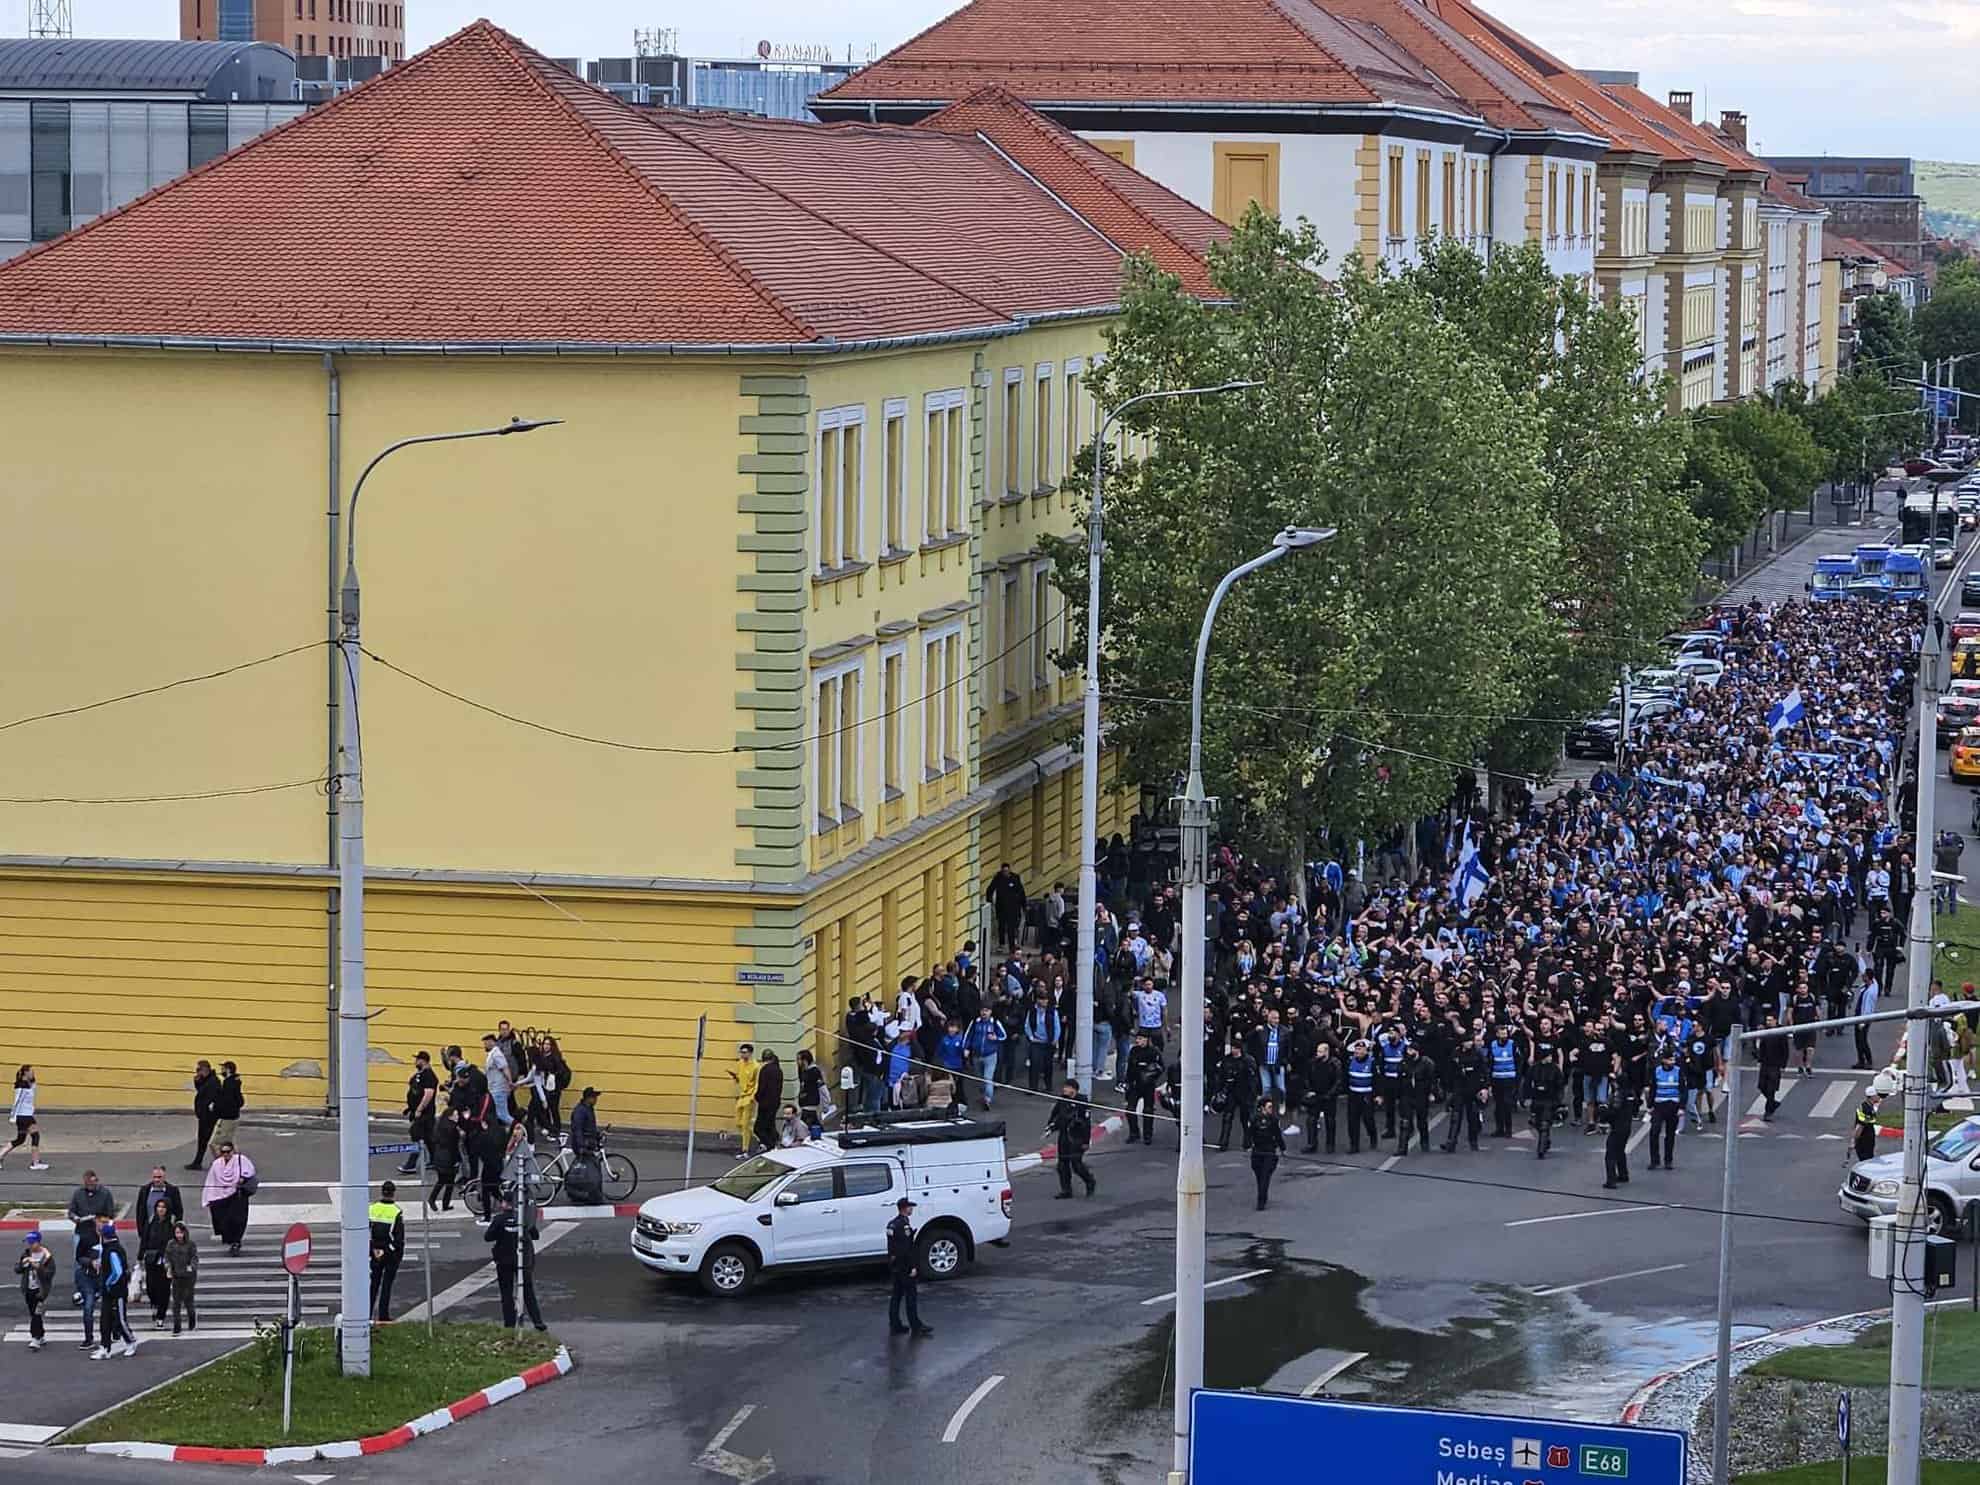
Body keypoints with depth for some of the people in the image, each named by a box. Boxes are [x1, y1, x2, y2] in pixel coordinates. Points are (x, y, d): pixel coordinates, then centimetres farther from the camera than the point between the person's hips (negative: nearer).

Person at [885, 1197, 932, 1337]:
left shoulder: (892, 1224, 11)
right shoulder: (904, 1225, -18)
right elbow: (907, 1248, -21)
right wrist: (912, 1267, -19)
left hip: (895, 1266, 9)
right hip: (904, 1266, -9)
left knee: (896, 1295, 13)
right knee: (911, 1295, -4)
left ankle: (895, 1325, 16)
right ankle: (916, 1326, -1)